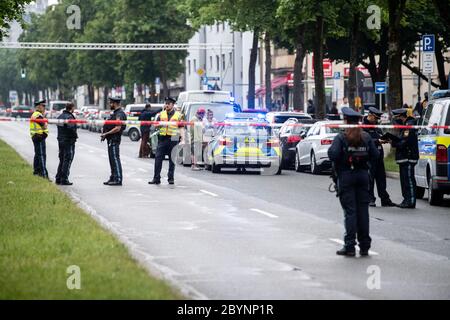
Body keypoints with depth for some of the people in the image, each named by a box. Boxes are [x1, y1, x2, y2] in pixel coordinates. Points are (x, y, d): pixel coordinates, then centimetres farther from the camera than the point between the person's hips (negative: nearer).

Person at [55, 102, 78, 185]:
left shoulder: (60, 116, 12)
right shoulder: (69, 117, -17)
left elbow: (59, 127, 12)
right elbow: (71, 129, -26)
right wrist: (75, 136, -9)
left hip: (61, 140, 9)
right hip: (69, 141, -9)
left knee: (62, 160, 17)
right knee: (67, 161, -3)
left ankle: (58, 178, 20)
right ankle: (64, 180, -4)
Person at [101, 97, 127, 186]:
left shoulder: (119, 114, -15)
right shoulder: (115, 113, 18)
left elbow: (118, 128, -24)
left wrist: (106, 134, -19)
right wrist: (105, 134, 11)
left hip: (114, 139, -11)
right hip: (111, 139, 11)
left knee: (115, 159, -11)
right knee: (112, 159, 14)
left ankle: (118, 179, -12)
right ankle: (113, 178, 21)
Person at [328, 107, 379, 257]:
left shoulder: (341, 137, -10)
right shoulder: (366, 137, 3)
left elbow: (333, 154, -20)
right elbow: (375, 155, 1)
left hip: (346, 175, -4)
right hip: (363, 174, 4)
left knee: (350, 210, -3)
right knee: (363, 209, 7)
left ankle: (350, 246, -5)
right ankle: (364, 246, 9)